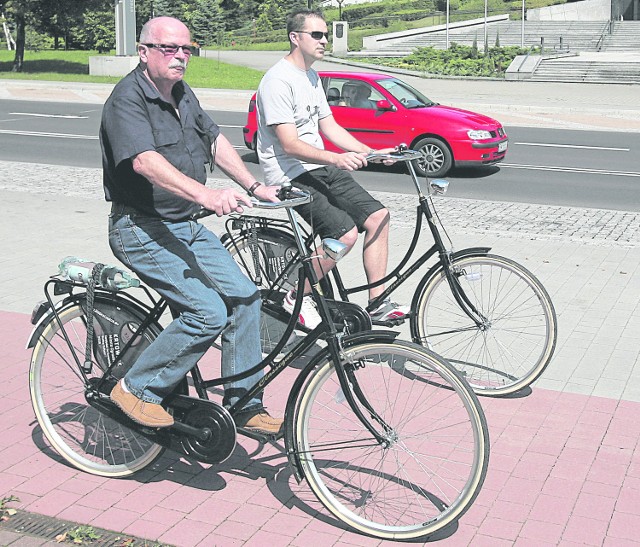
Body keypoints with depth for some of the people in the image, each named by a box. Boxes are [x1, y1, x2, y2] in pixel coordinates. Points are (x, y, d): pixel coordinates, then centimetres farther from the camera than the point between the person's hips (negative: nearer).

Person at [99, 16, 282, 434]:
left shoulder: (184, 95, 11)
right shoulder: (128, 98, -17)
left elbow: (215, 141, 16)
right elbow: (145, 161, -33)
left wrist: (253, 187, 4)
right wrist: (206, 194, -46)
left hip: (186, 225, 9)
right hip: (142, 230, -9)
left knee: (244, 296, 2)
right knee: (208, 311, -20)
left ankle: (243, 405, 14)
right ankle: (137, 390, -1)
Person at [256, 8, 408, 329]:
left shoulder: (312, 78, 16)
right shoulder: (278, 80, -15)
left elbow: (329, 128, 15)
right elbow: (290, 144, -22)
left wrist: (371, 153, 3)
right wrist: (336, 159, -35)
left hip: (320, 167, 9)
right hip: (291, 175, -9)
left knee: (377, 216, -1)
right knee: (345, 233, -24)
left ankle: (377, 302, 6)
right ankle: (297, 298, -4)